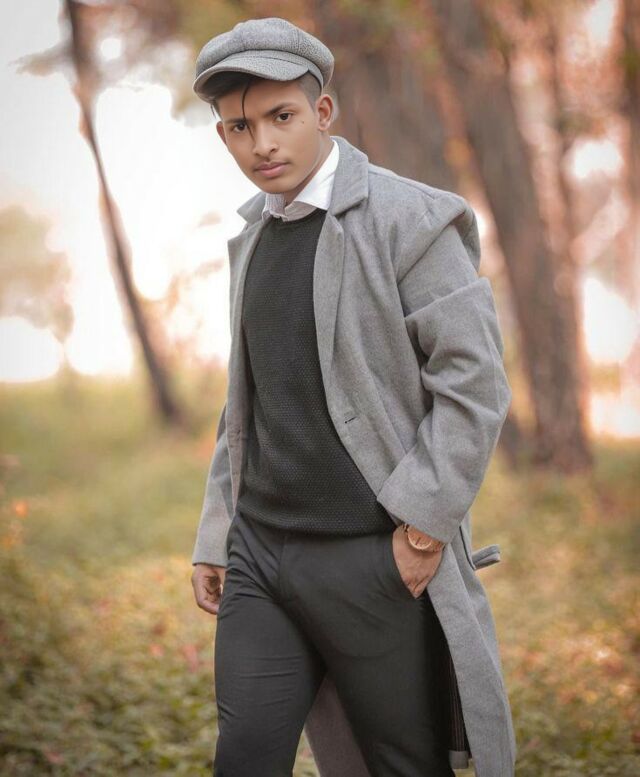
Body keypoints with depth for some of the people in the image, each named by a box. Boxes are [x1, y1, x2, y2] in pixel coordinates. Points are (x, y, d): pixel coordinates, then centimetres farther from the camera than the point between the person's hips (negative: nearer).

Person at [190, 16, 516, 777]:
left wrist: (423, 526, -17)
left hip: (378, 560, -6)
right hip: (262, 552, 6)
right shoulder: (254, 237, 14)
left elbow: (474, 381, -13)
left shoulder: (410, 219, -8)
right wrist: (215, 538, 16)